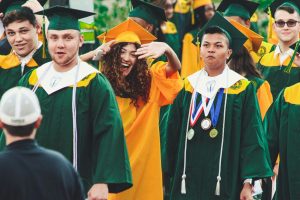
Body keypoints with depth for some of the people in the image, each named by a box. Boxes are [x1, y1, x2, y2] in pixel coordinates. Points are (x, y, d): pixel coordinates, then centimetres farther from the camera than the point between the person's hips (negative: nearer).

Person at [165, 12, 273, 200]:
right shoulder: (188, 87, 9)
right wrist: (172, 175, 7)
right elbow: (173, 134, 11)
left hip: (226, 182, -2)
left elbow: (252, 139, -5)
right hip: (189, 181, 3)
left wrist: (249, 182, -12)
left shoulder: (243, 89, 0)